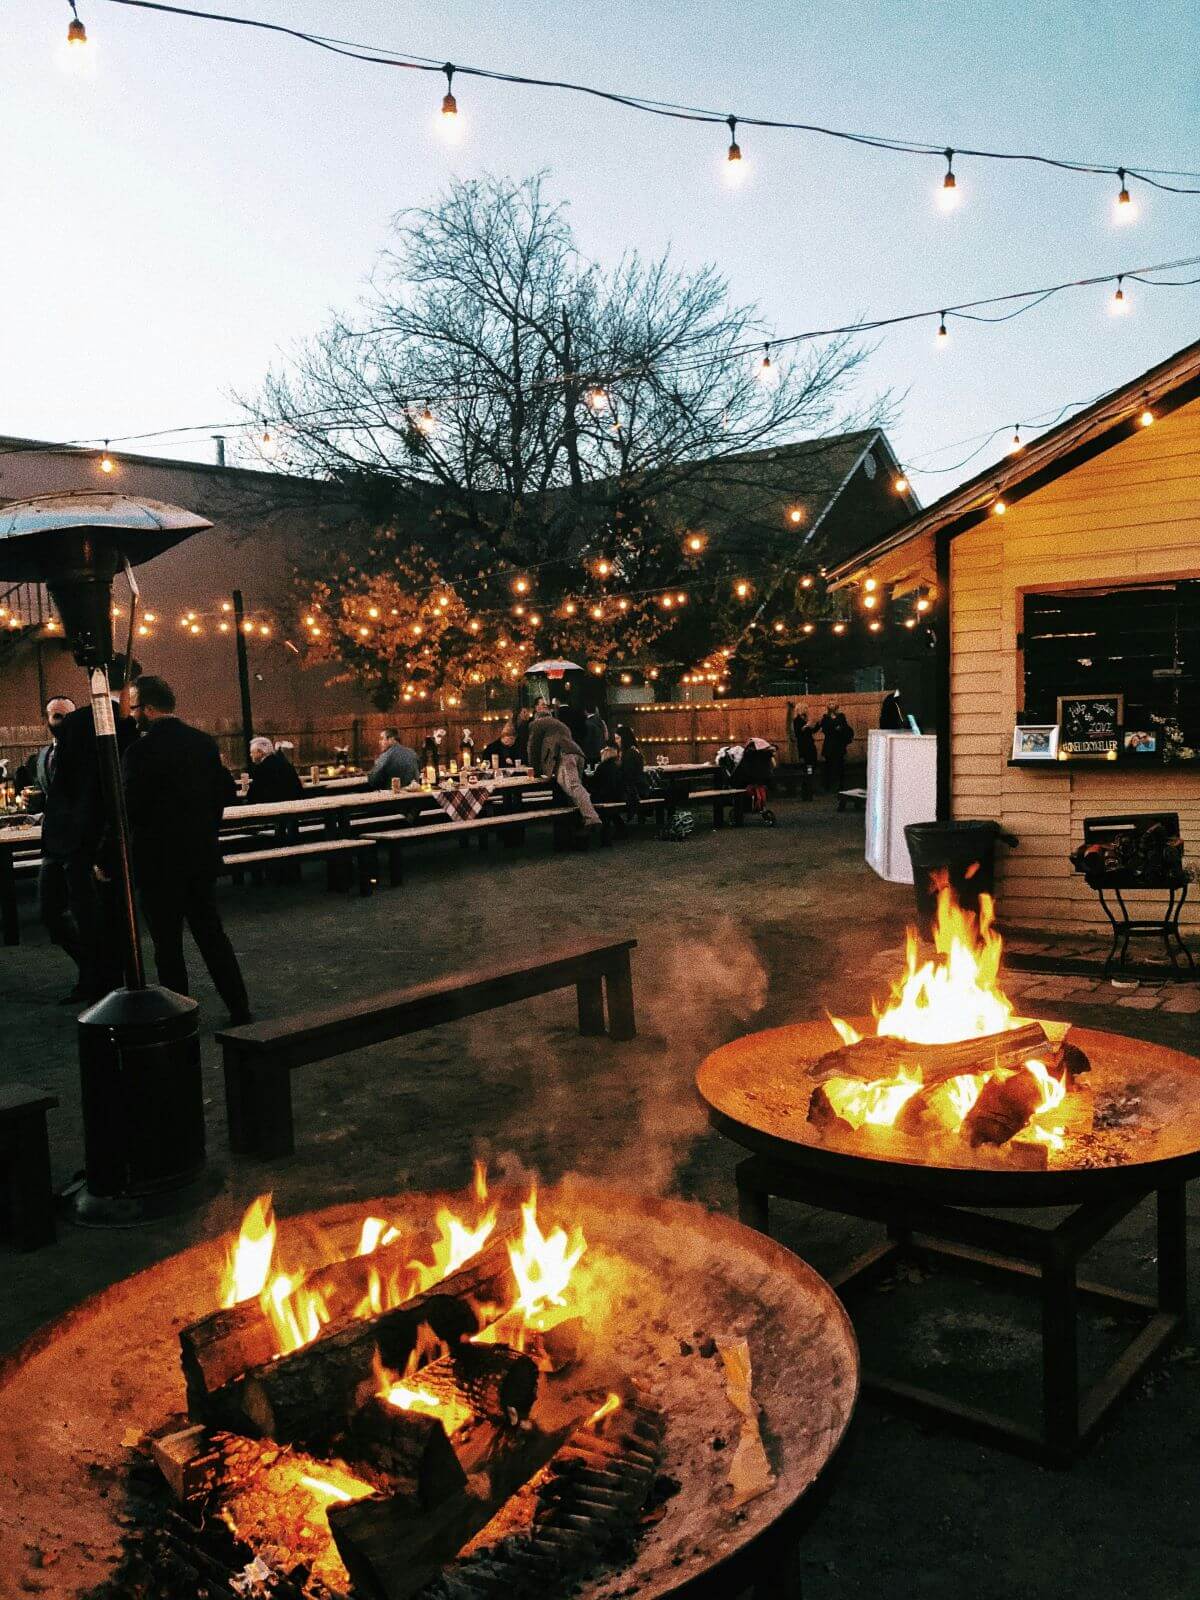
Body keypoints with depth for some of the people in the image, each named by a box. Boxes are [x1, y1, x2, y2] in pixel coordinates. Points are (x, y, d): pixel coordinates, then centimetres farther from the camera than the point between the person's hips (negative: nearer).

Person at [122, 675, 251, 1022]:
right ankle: (240, 1009, 15)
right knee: (211, 933, 14)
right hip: (203, 855, 6)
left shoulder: (141, 751, -15)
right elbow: (220, 797, 10)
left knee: (167, 944, 4)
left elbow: (128, 810, -15)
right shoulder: (205, 743, 4)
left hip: (159, 861, -6)